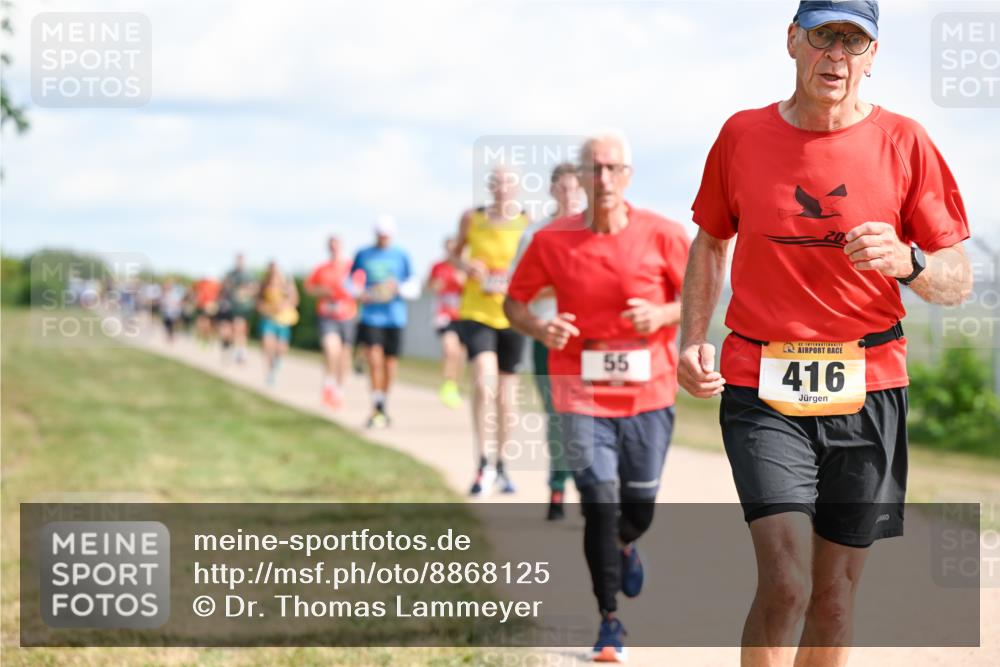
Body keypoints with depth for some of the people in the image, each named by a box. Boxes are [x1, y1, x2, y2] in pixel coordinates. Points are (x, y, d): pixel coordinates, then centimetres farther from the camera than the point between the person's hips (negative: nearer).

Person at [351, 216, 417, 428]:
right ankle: (377, 408, -7)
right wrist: (360, 295, -5)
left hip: (394, 317, 1)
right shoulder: (363, 255, 6)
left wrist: (398, 288, -14)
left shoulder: (401, 256, 5)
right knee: (374, 361, -14)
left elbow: (413, 288, 7)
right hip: (370, 317, -1)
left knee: (389, 362, 6)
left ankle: (383, 406, 24)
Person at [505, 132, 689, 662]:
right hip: (582, 393, -1)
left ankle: (624, 546, 49)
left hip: (649, 392, 1)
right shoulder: (552, 241, -3)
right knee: (599, 504, -7)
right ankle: (609, 623, 5)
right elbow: (514, 300, 7)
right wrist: (538, 327, -14)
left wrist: (663, 314, -16)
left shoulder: (661, 234, -5)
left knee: (640, 505, 11)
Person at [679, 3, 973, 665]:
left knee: (835, 595, 7)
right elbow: (711, 242, 19)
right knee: (786, 581, -16)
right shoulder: (742, 135, 4)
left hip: (867, 393, 1)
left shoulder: (904, 143, 0)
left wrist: (906, 261, -20)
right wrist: (694, 340, 6)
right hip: (761, 388, -1)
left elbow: (958, 283, 2)